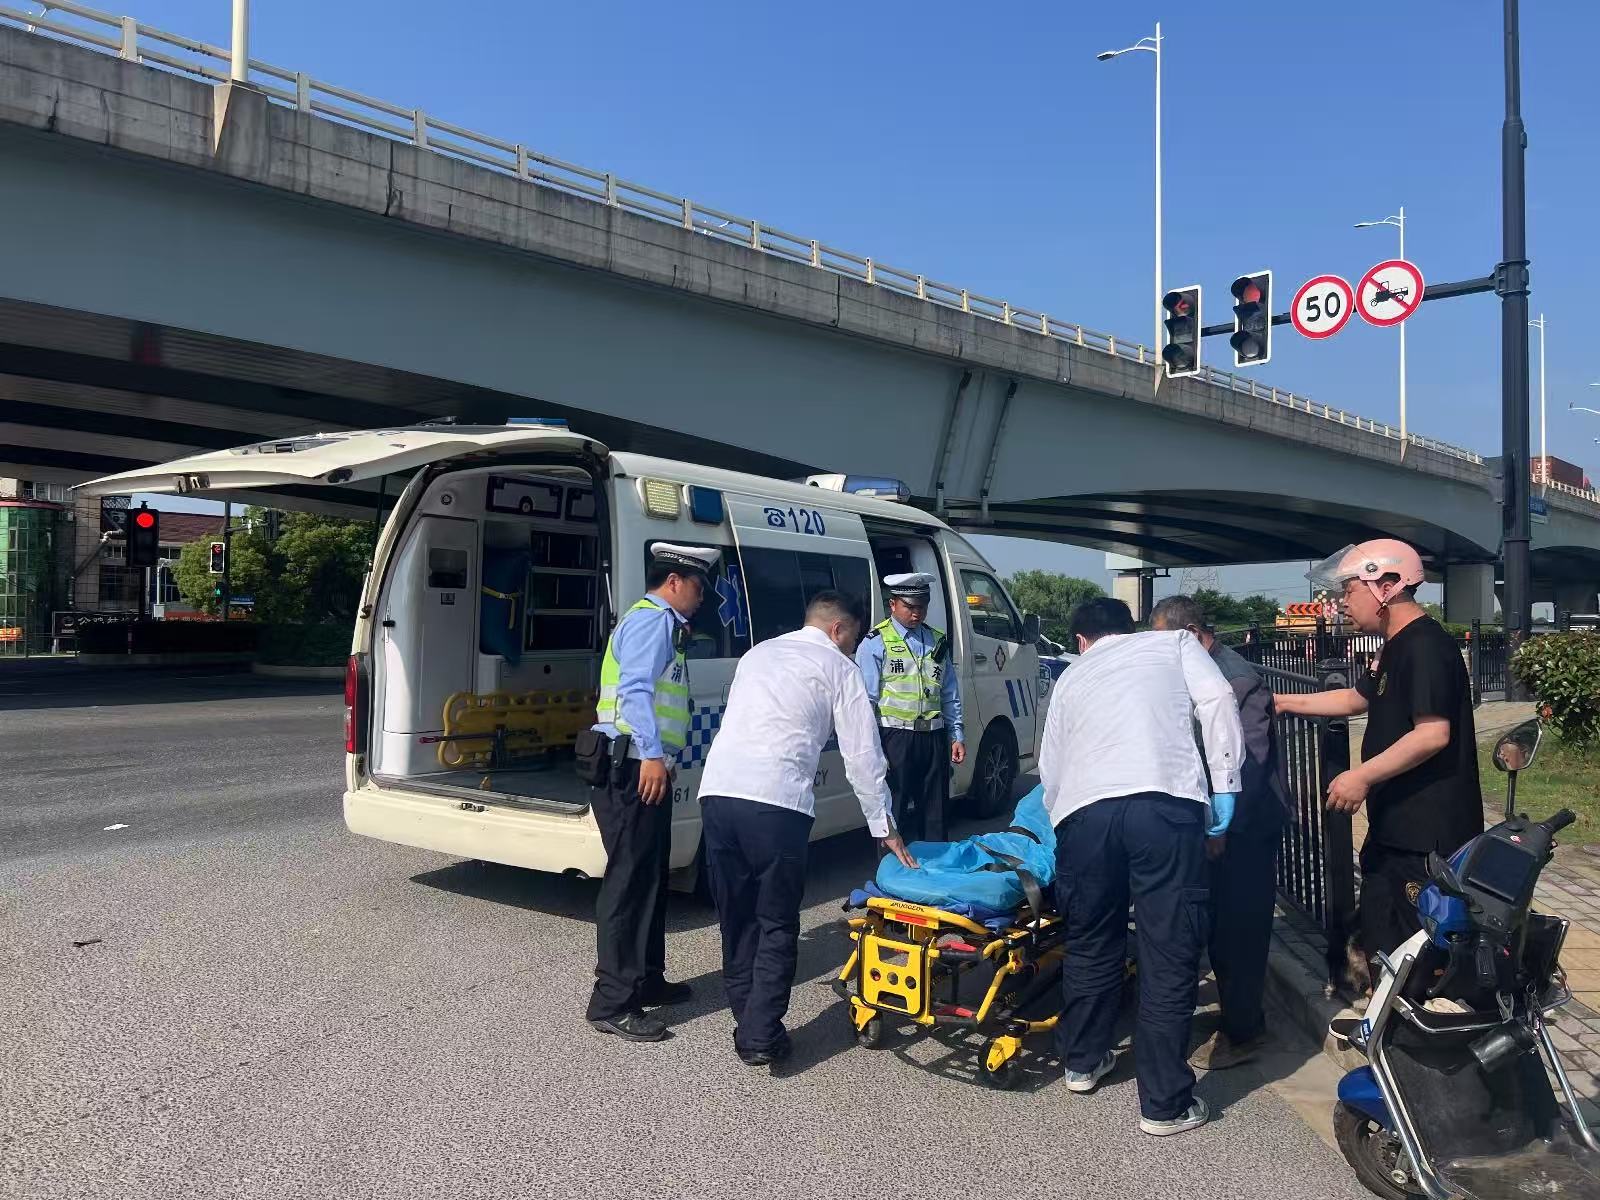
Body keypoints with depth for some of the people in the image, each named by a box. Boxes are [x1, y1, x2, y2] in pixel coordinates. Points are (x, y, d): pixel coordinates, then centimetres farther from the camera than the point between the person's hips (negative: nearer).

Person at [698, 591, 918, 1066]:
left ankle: (747, 1022, 22)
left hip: (717, 790, 5)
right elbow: (863, 756, 9)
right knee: (777, 924, 6)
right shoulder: (838, 667, 10)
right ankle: (761, 1036, 2)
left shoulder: (758, 653, 26)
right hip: (776, 800, -5)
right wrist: (884, 827, 15)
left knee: (735, 917, 16)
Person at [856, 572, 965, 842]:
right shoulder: (876, 643, -3)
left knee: (935, 815, 12)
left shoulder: (938, 642, 14)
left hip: (934, 738, 5)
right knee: (897, 813, -1)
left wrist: (957, 735, 9)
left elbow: (950, 696, 17)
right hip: (896, 738, -5)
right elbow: (867, 700, -7)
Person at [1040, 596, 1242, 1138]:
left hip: (1083, 811, 3)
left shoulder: (1071, 678, 32)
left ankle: (1082, 1061, 38)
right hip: (1163, 804, -3)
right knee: (1169, 954, 6)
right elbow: (1217, 700, 6)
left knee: (1090, 942, 21)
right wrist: (1224, 786, 7)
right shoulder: (1175, 644, 25)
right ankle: (1164, 1103, 13)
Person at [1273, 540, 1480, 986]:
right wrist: (1284, 703, 24)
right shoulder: (1397, 647, 16)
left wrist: (1362, 775, -22)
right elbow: (1358, 698, 28)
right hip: (1395, 827, 11)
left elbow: (1433, 734, -26)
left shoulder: (1425, 645, -18)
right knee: (1376, 936, 18)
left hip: (1427, 834, -11)